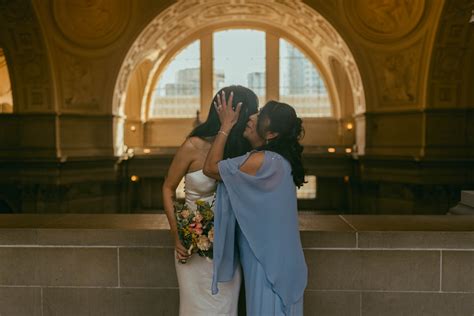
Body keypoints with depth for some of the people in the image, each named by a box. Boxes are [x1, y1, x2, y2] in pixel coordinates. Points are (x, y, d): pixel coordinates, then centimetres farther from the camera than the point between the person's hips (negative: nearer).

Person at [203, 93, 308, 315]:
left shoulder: (262, 162, -24)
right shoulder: (277, 159, 6)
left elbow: (210, 169, -18)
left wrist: (225, 126, -12)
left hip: (267, 258, -9)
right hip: (273, 255, 9)